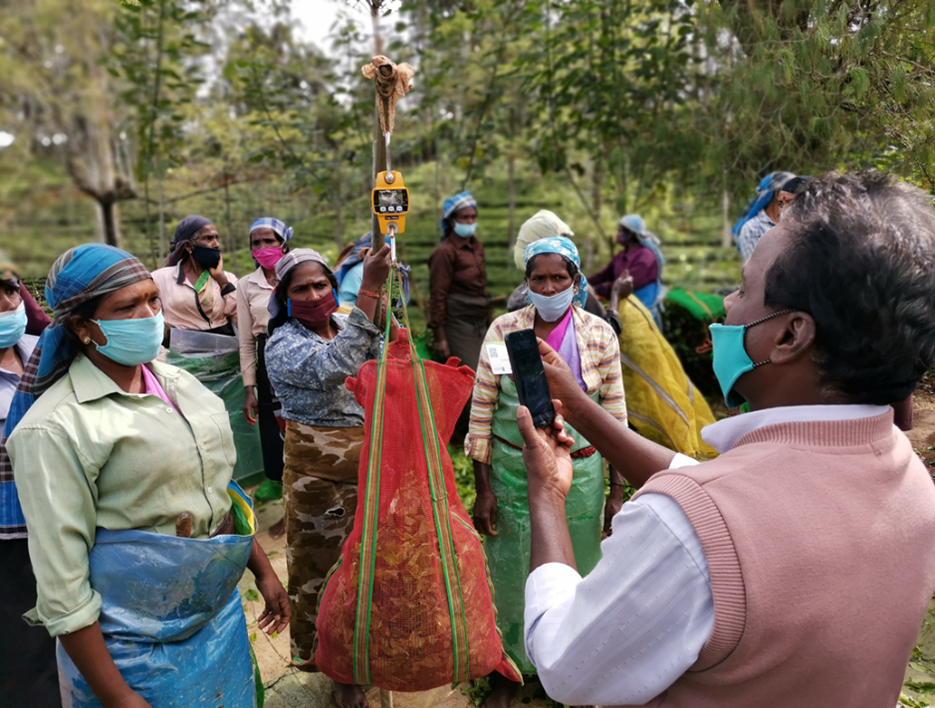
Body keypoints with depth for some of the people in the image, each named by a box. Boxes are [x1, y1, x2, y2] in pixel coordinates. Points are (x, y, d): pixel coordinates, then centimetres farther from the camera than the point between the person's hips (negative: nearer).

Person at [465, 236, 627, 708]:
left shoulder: (599, 334, -5)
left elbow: (614, 415, 1)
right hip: (511, 472, 0)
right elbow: (481, 411, -3)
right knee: (512, 577, 12)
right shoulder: (503, 330, -6)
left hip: (578, 473, 0)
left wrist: (617, 491, 0)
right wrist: (482, 489, -4)